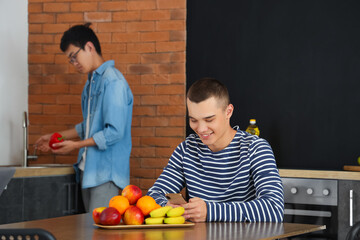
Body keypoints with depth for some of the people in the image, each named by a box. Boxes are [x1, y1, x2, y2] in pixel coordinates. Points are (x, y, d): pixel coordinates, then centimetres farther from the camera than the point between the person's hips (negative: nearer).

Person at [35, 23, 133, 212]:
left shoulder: (113, 81, -14)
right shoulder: (91, 81, 17)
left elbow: (114, 132, -19)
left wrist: (76, 145, -12)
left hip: (106, 171, -9)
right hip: (88, 169, 9)